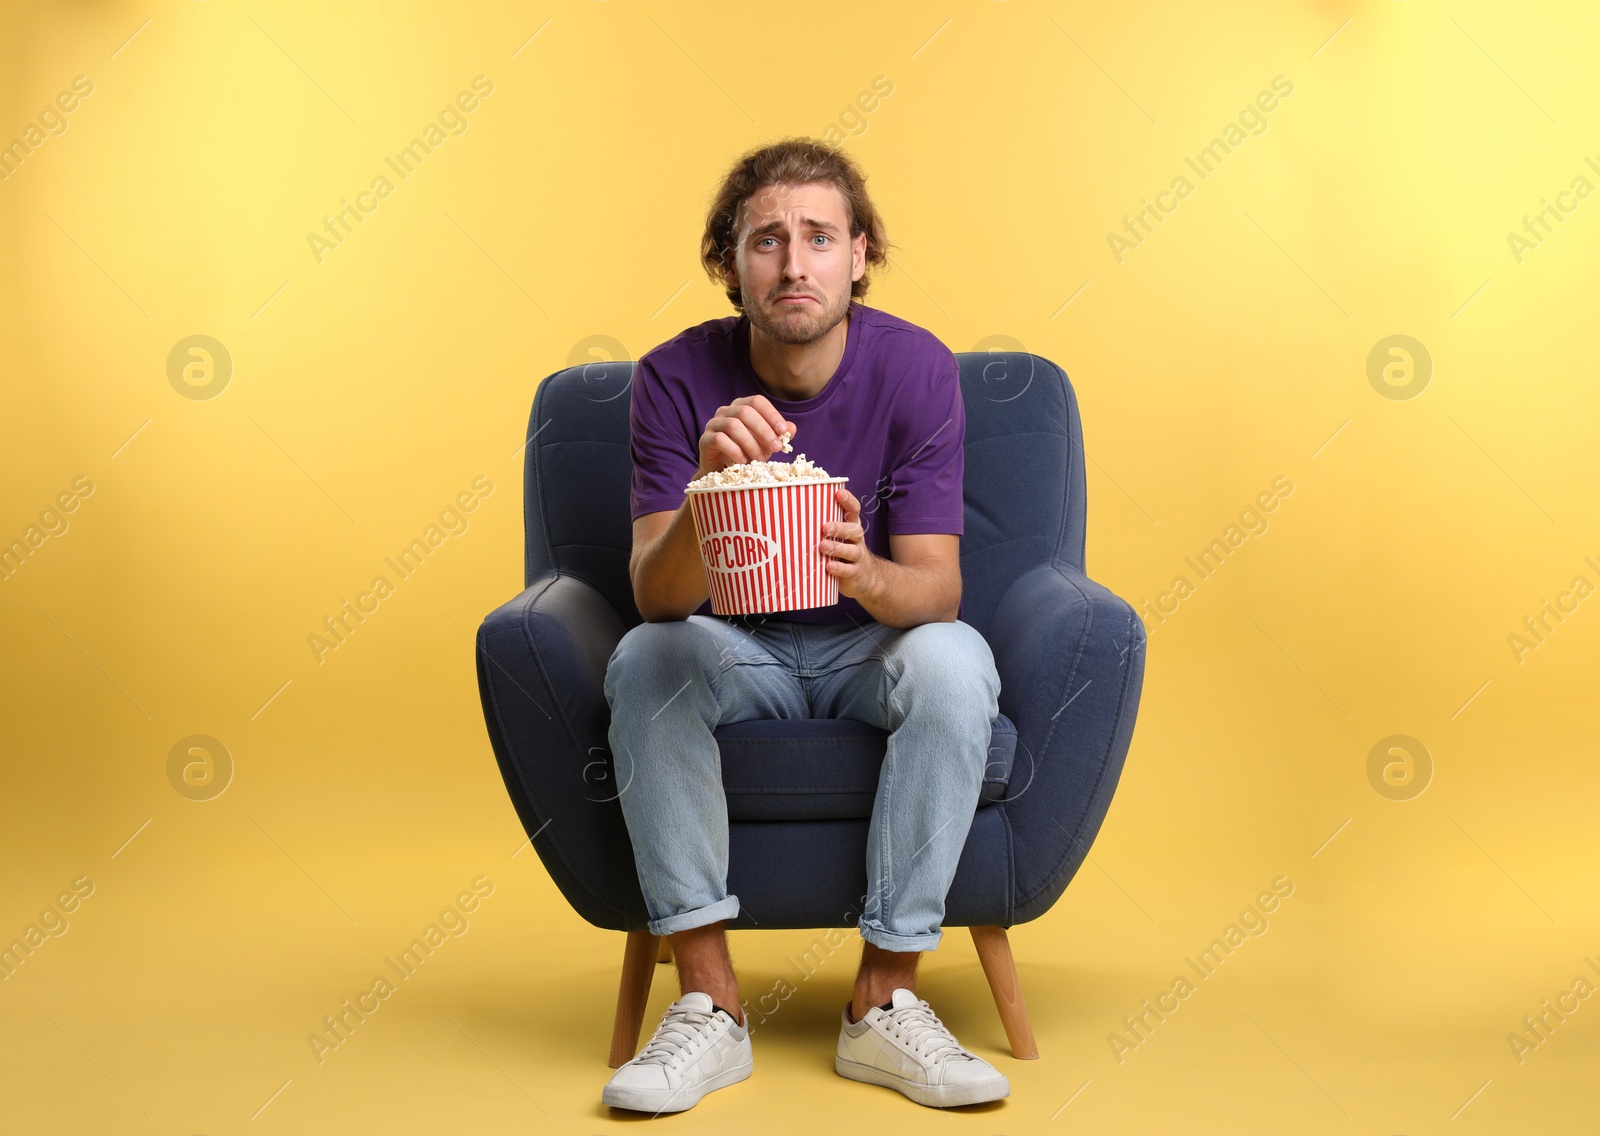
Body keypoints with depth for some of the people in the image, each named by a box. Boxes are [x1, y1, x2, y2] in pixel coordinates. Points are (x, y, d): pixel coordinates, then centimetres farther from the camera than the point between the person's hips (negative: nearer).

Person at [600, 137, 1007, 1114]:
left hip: (876, 647, 0)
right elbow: (656, 596, -20)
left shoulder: (917, 367, -14)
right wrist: (707, 490, -42)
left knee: (956, 659, -32)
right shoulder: (678, 377, -13)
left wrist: (865, 573, -42)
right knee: (644, 660, -29)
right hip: (743, 655, 1)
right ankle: (710, 1004, -22)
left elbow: (937, 587, -17)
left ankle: (884, 1002, -22)